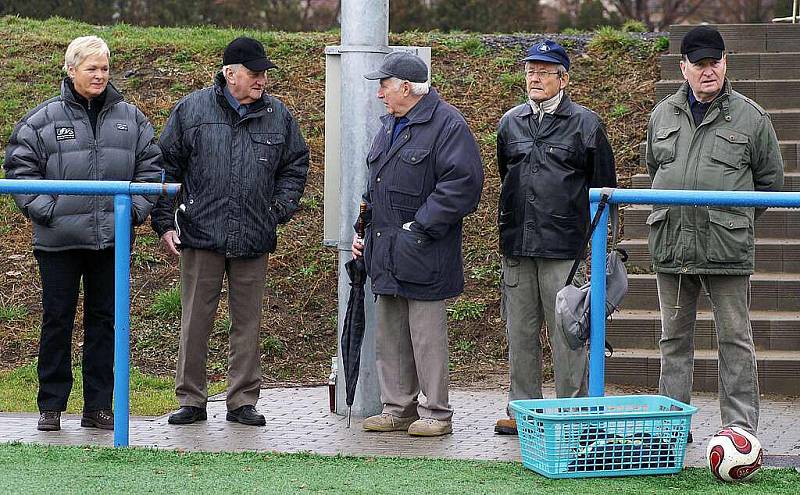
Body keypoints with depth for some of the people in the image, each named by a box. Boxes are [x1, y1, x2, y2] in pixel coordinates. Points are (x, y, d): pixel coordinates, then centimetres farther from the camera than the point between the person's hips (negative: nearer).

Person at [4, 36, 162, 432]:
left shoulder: (129, 118, 7)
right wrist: (44, 209, -9)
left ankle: (99, 406, 15)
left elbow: (151, 166, 12)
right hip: (59, 239, -2)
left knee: (103, 319, 8)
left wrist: (136, 208, 0)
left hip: (111, 237, 2)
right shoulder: (43, 119, -2)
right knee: (57, 320, 3)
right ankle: (51, 406, 11)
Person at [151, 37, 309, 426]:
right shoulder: (191, 110, 1)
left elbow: (295, 166, 18)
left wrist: (280, 209, 3)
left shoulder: (278, 116, 7)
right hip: (201, 234, -2)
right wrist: (164, 223, -1)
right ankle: (191, 400, 10)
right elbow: (166, 167, 4)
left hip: (254, 238, 2)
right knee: (195, 320, 2)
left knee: (247, 322, 6)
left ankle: (243, 401, 14)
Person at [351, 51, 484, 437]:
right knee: (389, 336, 12)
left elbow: (462, 183, -19)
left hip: (423, 254, -9)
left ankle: (435, 412, 5)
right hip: (386, 253, 9)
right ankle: (399, 408, 20)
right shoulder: (390, 125, 18)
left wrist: (420, 226, -18)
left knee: (427, 335, -3)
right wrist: (363, 230, 17)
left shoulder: (446, 124, -11)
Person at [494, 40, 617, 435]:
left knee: (566, 331, -3)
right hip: (516, 244, 5)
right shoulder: (511, 122, 14)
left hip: (563, 244, -5)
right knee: (519, 330, 8)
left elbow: (603, 186, 4)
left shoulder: (584, 123, 1)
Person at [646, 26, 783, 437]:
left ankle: (740, 425, 4)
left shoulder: (750, 117, 1)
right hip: (670, 245, 4)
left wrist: (735, 215, 6)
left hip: (727, 247, -4)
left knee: (734, 338, 0)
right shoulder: (663, 114, 11)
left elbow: (770, 179, 9)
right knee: (674, 338, 10)